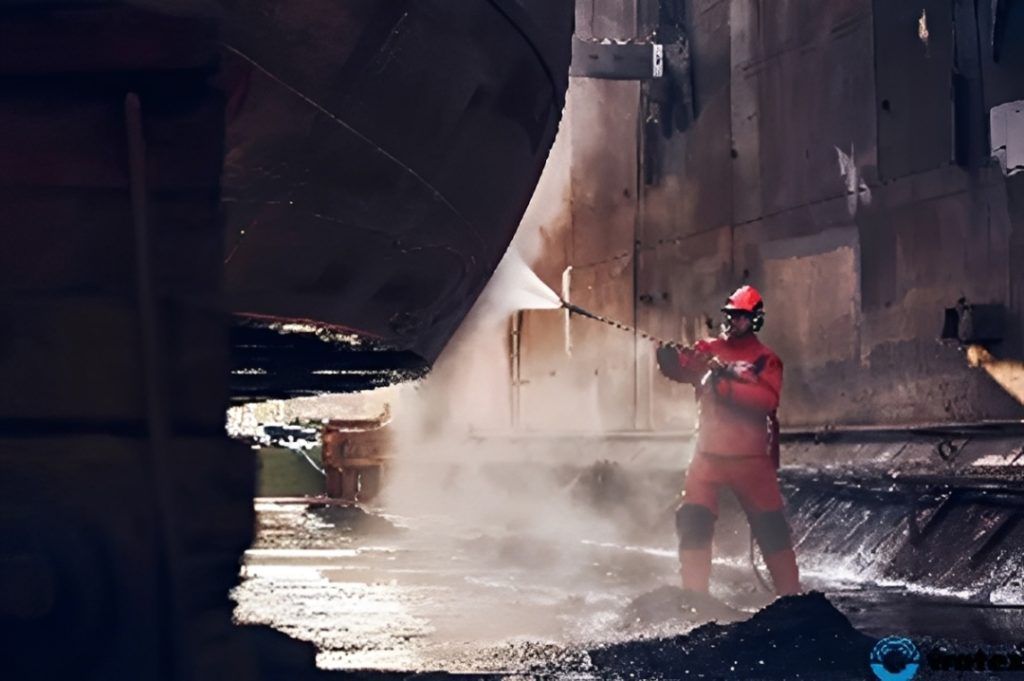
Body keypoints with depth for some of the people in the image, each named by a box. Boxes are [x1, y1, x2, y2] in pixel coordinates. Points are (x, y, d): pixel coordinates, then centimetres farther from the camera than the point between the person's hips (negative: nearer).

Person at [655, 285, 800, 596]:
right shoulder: (708, 350, 9)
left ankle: (790, 592, 16)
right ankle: (693, 594, 1)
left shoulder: (766, 360, 0)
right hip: (709, 452, 2)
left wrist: (727, 382, -26)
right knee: (693, 520, -6)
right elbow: (682, 368, -7)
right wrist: (670, 358, -30)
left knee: (770, 525, 5)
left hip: (751, 457, -2)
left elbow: (767, 400, -16)